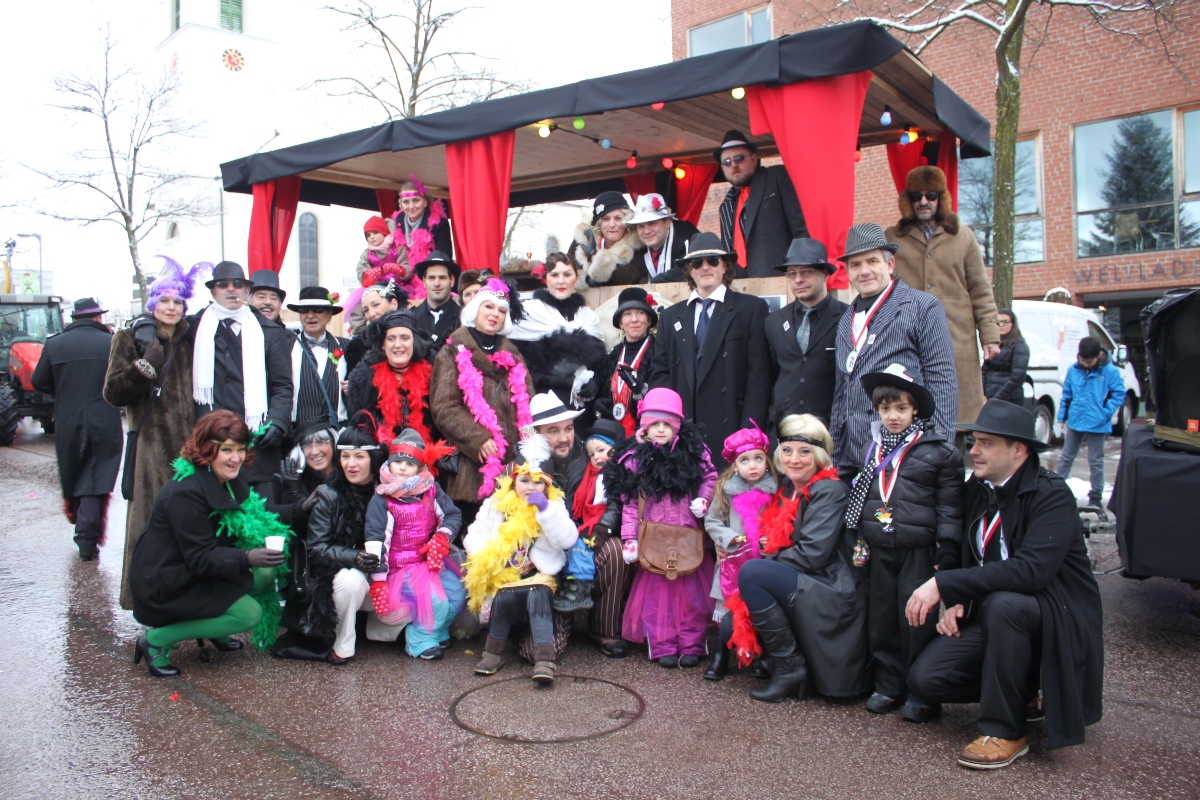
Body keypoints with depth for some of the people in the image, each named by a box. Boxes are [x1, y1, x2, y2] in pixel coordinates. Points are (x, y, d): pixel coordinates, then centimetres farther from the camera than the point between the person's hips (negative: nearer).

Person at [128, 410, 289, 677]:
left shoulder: (227, 481, 2)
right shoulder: (187, 493, -25)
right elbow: (200, 559, -25)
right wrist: (247, 558, -38)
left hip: (193, 571, 9)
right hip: (165, 586, -9)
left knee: (267, 571, -8)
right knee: (249, 614, -19)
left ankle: (215, 631, 10)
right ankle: (156, 640, -6)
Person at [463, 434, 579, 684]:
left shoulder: (554, 506, 5)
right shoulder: (496, 504, 6)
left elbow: (567, 540, -10)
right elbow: (473, 536, 3)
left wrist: (546, 510, -18)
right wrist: (492, 556, -15)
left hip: (540, 574, 0)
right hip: (503, 577, 1)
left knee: (538, 595, -31)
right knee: (504, 597, -30)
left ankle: (545, 658, -31)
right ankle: (493, 651, -10)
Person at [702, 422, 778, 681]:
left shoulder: (773, 490, 0)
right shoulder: (726, 490, -2)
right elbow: (711, 521, 0)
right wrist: (730, 538, -13)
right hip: (733, 562, -1)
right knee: (729, 611, 1)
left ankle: (758, 655, 26)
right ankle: (720, 656, 19)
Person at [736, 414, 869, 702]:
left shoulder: (830, 491, -12)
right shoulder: (788, 489, 12)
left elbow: (812, 555, -21)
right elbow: (777, 539, 20)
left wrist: (769, 557, -8)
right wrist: (767, 546, -3)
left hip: (831, 597, -9)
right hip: (799, 587, 9)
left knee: (751, 572, -25)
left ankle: (790, 666, -14)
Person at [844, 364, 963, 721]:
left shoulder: (939, 451, -5)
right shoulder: (872, 449, 10)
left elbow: (950, 508, -4)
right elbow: (858, 499, 18)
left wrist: (946, 555, -8)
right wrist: (858, 542, 13)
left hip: (919, 552, -5)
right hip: (879, 553, 5)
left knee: (918, 624, 0)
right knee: (881, 622, 11)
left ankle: (922, 694, 15)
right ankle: (888, 686, 24)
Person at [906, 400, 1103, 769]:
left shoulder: (1052, 494, -19)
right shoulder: (975, 489, 3)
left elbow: (1030, 570, -33)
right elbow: (968, 557, 14)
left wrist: (944, 585, -33)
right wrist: (957, 602, -7)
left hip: (1057, 620, -6)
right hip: (992, 615, 7)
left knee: (1002, 603, -39)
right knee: (924, 677, -13)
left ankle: (1004, 731, -19)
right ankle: (1025, 691, 13)